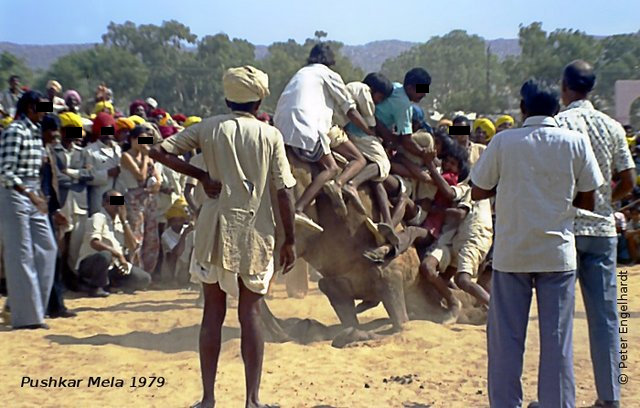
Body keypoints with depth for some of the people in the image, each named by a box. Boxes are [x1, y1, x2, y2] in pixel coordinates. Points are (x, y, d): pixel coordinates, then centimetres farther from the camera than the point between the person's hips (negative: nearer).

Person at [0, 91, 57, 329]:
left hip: (33, 196, 9)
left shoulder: (35, 132, 12)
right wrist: (30, 194, -28)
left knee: (47, 248, 9)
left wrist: (38, 195, 15)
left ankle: (35, 307, 19)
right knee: (21, 256, -2)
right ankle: (26, 316, 6)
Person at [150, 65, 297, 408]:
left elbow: (160, 151, -4)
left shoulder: (209, 128, 2)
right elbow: (284, 191, -4)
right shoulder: (270, 135, -1)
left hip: (216, 231, 1)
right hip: (255, 234, -1)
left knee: (213, 312, 9)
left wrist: (201, 175, 2)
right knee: (250, 314, 6)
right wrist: (289, 240, 2)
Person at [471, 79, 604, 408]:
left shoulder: (503, 142, -5)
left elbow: (477, 192, 0)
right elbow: (588, 201, 1)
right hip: (558, 252, 1)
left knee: (505, 337, 9)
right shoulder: (576, 142, -2)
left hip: (511, 252, 0)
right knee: (557, 338, 8)